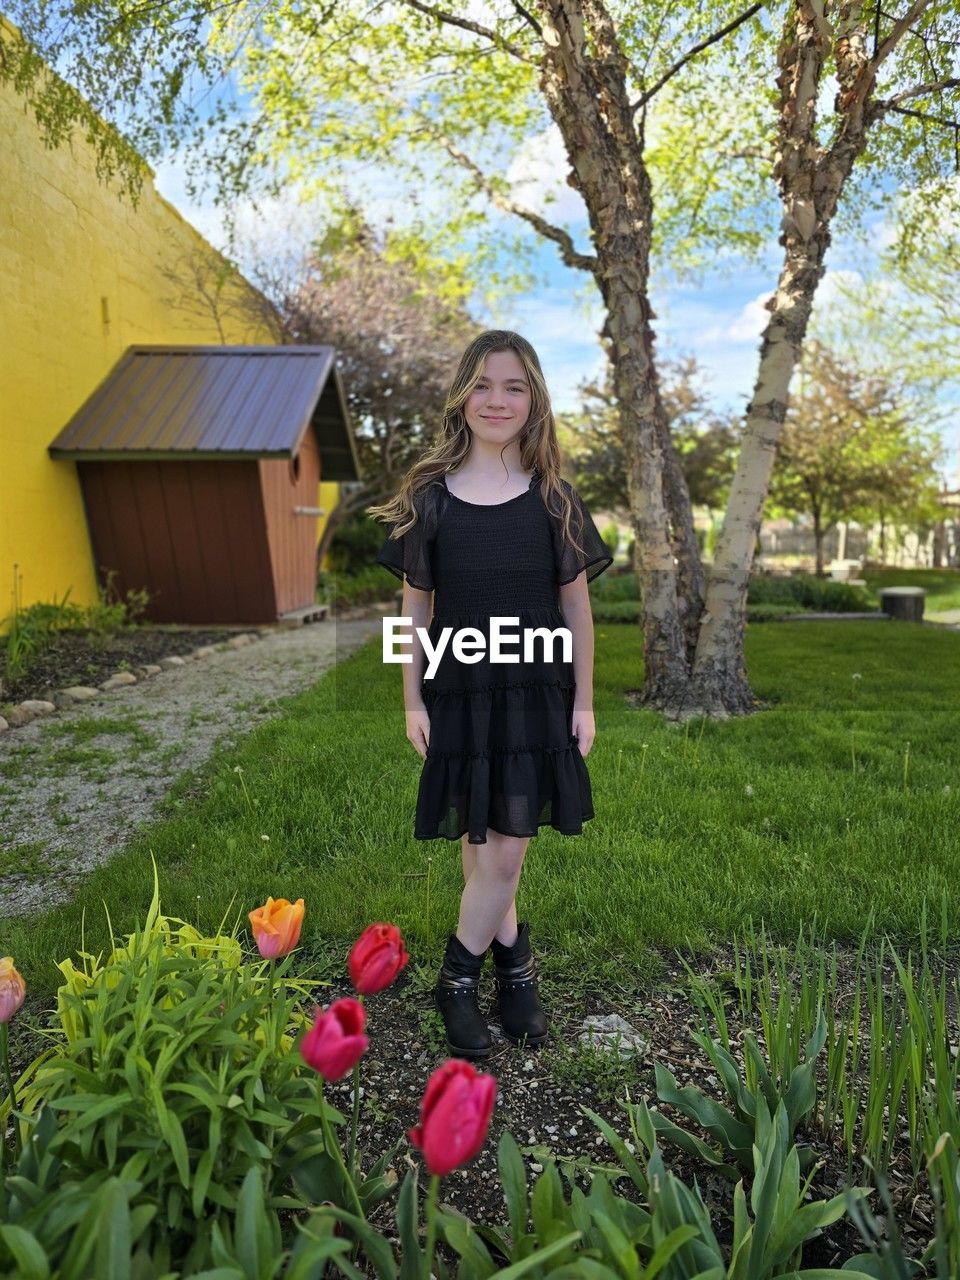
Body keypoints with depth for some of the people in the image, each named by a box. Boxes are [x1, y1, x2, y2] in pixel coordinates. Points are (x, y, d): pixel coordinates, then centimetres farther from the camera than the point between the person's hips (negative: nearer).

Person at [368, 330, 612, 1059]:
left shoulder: (554, 499, 0)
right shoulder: (429, 498, -2)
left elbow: (577, 604, 3)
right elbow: (415, 606, 2)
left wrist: (584, 700, 2)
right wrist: (413, 700, 1)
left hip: (535, 696, 0)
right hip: (458, 694, 0)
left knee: (508, 848, 4)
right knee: (476, 842, 11)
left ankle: (461, 977, 30)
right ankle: (513, 960, 36)